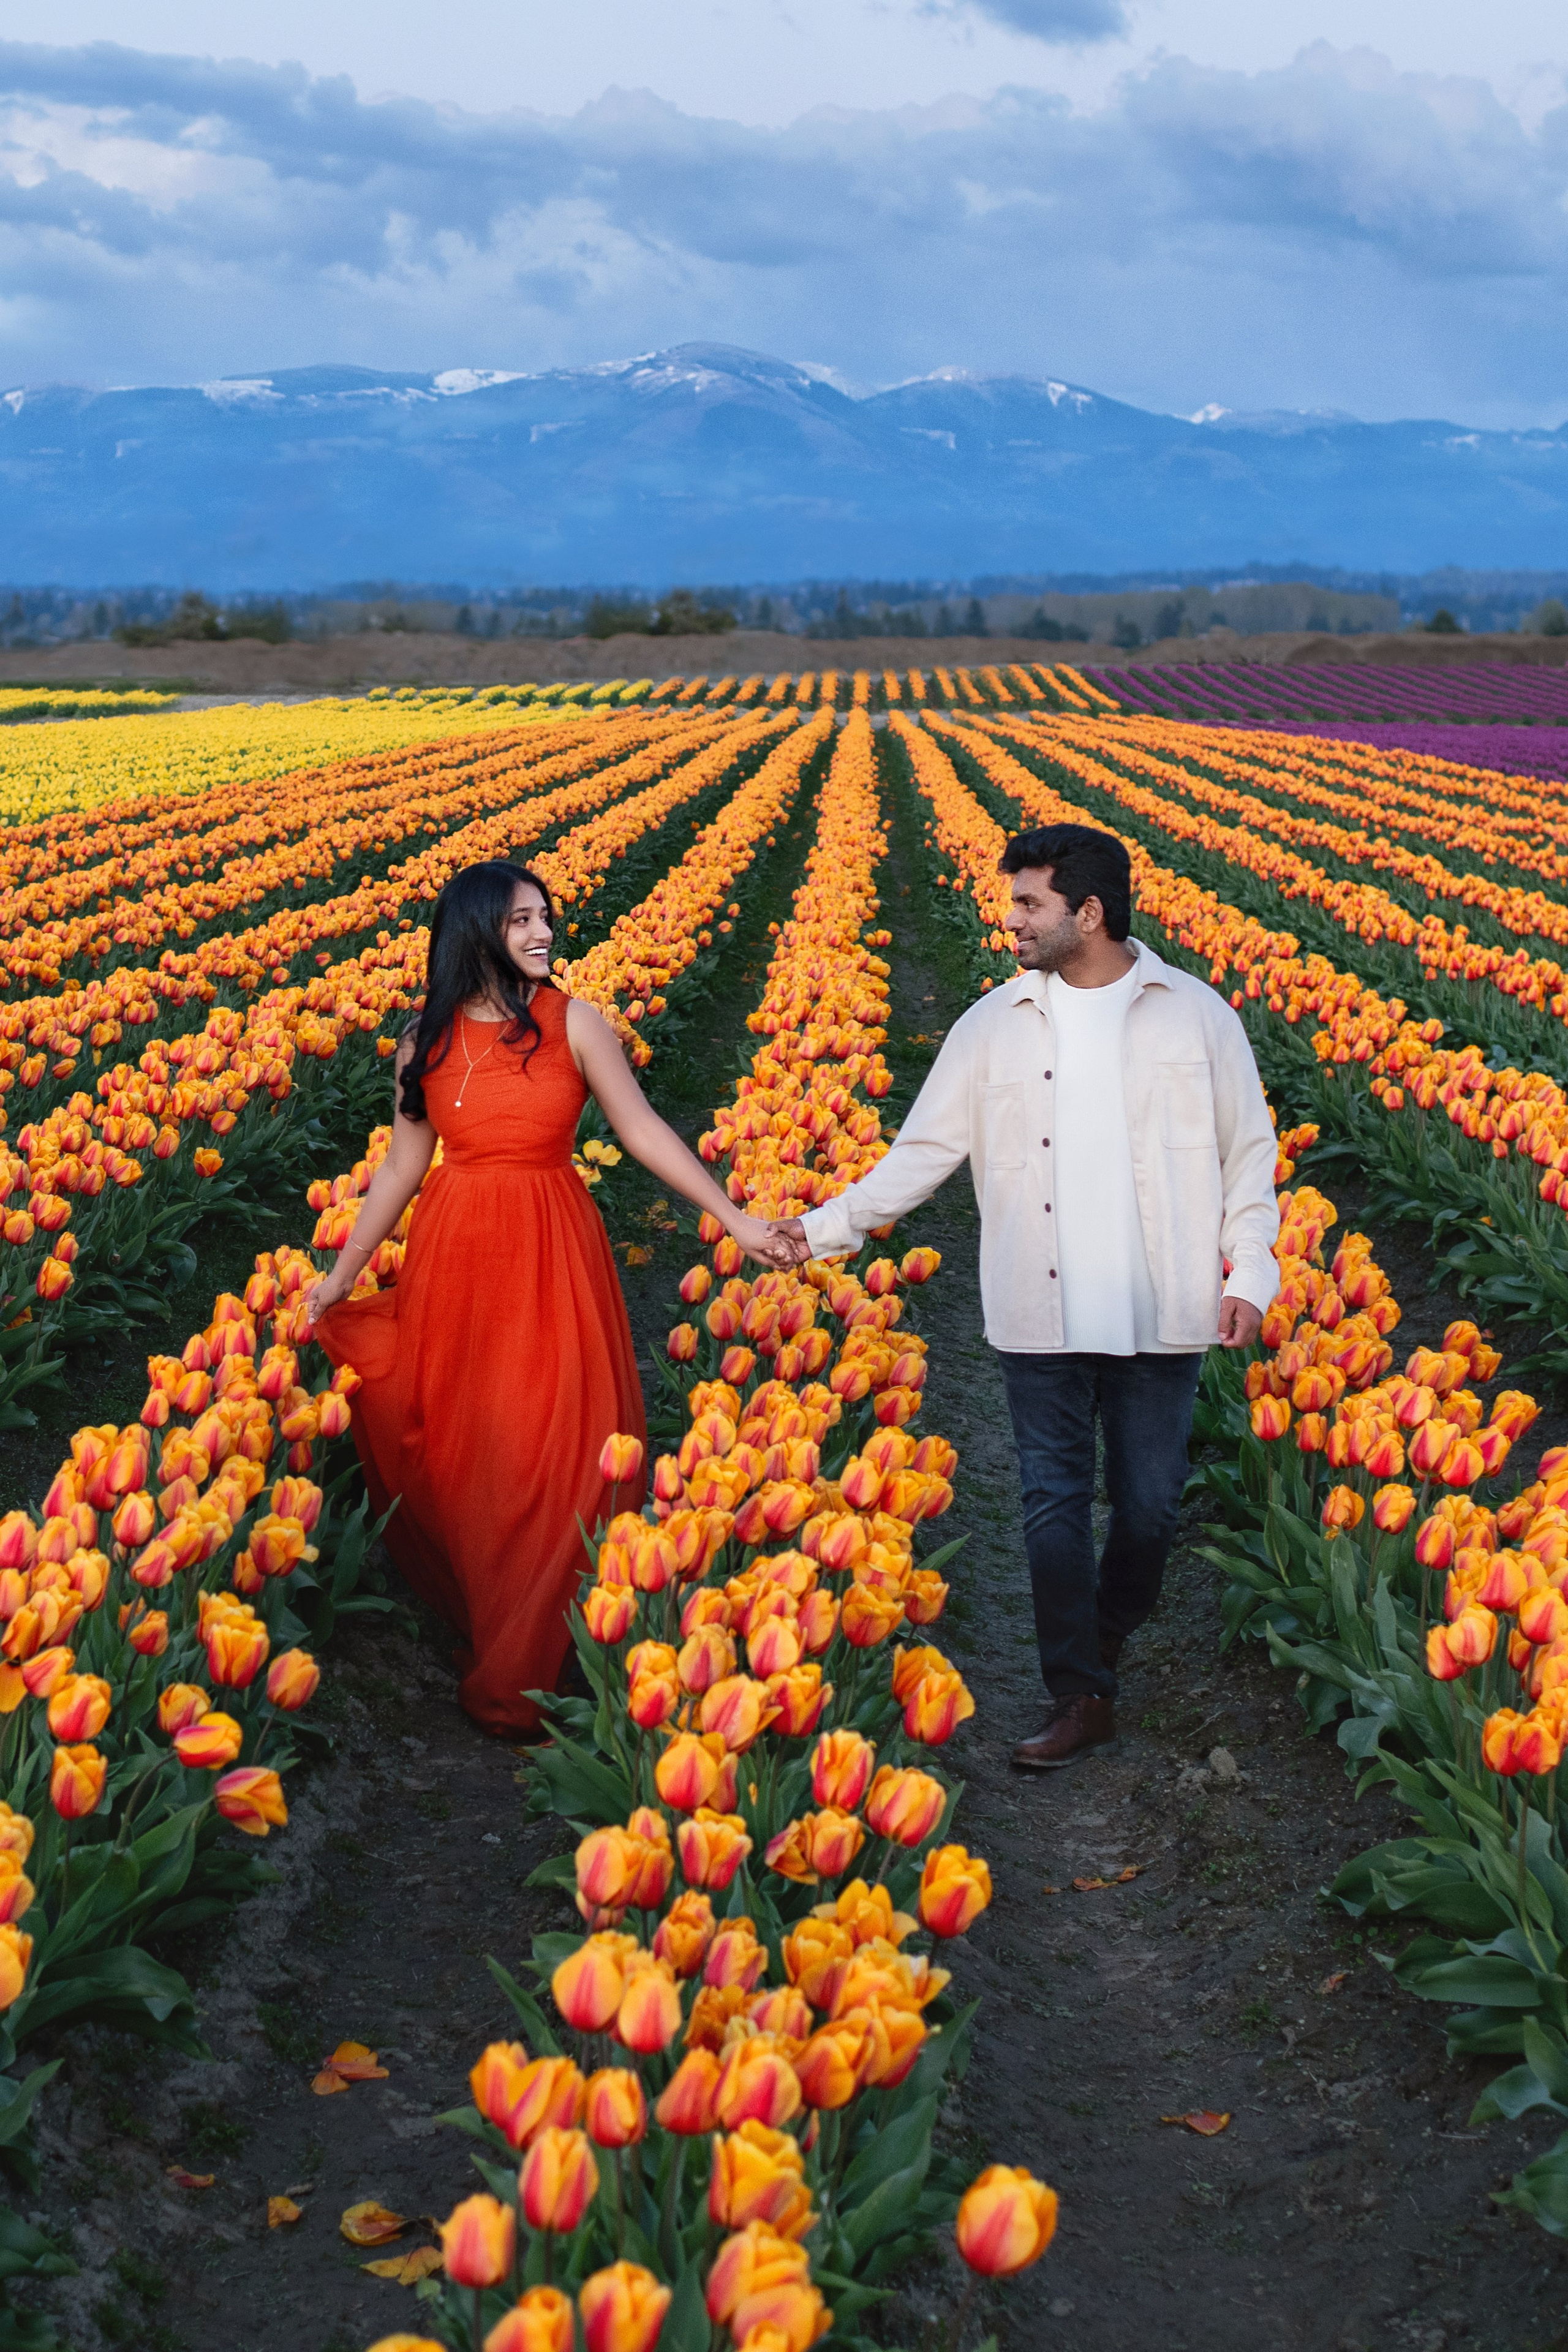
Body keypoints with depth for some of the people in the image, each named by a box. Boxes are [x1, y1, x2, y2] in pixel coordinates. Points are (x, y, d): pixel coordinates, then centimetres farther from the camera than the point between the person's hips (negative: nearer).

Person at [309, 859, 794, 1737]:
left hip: (554, 1256, -2)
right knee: (453, 1441, 6)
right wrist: (344, 1272, 10)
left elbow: (643, 1129, -3)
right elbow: (404, 1165, 9)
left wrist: (736, 1219, -9)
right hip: (455, 1255, 2)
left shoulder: (574, 1022, -4)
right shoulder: (428, 1038, 3)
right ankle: (466, 1614, 29)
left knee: (551, 1449, -2)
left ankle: (517, 1679, 11)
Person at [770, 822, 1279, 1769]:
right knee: (1054, 1499, 1)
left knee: (1151, 1502, 7)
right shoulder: (994, 1026, 5)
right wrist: (833, 1223, -2)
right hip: (1044, 1316, 1)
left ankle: (1109, 1639, 32)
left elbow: (1250, 1152, 5)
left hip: (1163, 1316, -1)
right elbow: (926, 1149, 7)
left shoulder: (1198, 1015, 1)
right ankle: (1082, 1695, 10)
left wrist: (1252, 1272, -3)